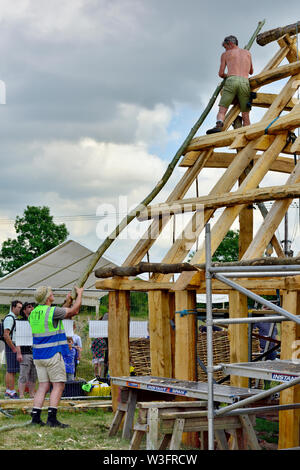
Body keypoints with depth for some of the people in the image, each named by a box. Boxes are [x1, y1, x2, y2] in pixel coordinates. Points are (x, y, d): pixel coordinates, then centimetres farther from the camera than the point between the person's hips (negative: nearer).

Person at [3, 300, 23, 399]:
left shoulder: (14, 319, 20)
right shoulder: (9, 318, -11)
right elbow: (6, 335, -20)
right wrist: (14, 349, -18)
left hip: (15, 348, 10)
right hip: (11, 346, -10)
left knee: (11, 371, 9)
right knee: (11, 371, -10)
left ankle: (8, 391, 11)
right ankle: (11, 391, -11)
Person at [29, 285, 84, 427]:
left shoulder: (33, 313, 10)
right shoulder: (52, 311, -14)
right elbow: (74, 310, -2)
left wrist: (67, 303, 25)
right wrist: (80, 294, 13)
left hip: (38, 355, 7)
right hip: (52, 354, -7)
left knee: (43, 386, 9)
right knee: (58, 385, -2)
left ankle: (35, 417, 3)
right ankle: (52, 418, -8)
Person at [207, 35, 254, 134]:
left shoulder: (225, 54, 19)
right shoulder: (247, 53, 27)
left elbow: (221, 74, 19)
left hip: (231, 81, -2)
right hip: (245, 82, 2)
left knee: (222, 110, -6)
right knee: (245, 116, 2)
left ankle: (219, 125, -36)